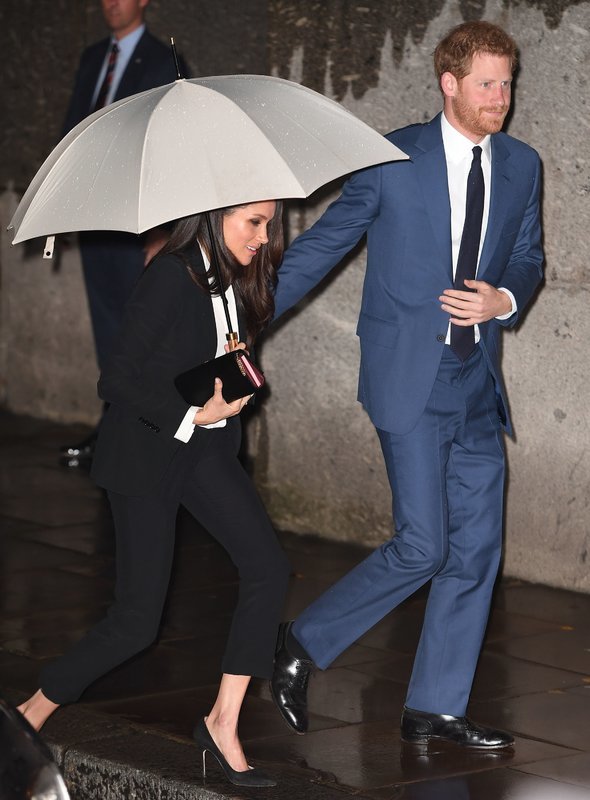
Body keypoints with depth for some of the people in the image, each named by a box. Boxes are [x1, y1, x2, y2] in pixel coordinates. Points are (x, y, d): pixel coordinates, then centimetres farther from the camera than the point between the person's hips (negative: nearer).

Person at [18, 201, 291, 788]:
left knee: (267, 566, -11)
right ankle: (33, 713, 14)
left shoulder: (239, 278, 2)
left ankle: (223, 724, -3)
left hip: (205, 451, 7)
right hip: (145, 450, -7)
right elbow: (118, 378, -21)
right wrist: (195, 414, -22)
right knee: (137, 618, -6)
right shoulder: (172, 277, -21)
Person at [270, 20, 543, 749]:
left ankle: (436, 709, 15)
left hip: (478, 383, 6)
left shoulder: (521, 165, 9)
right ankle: (304, 644, 9)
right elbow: (323, 242, 0)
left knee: (477, 547, 4)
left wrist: (503, 299, -6)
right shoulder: (394, 158, -5)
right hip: (408, 379, -6)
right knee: (422, 545, -11)